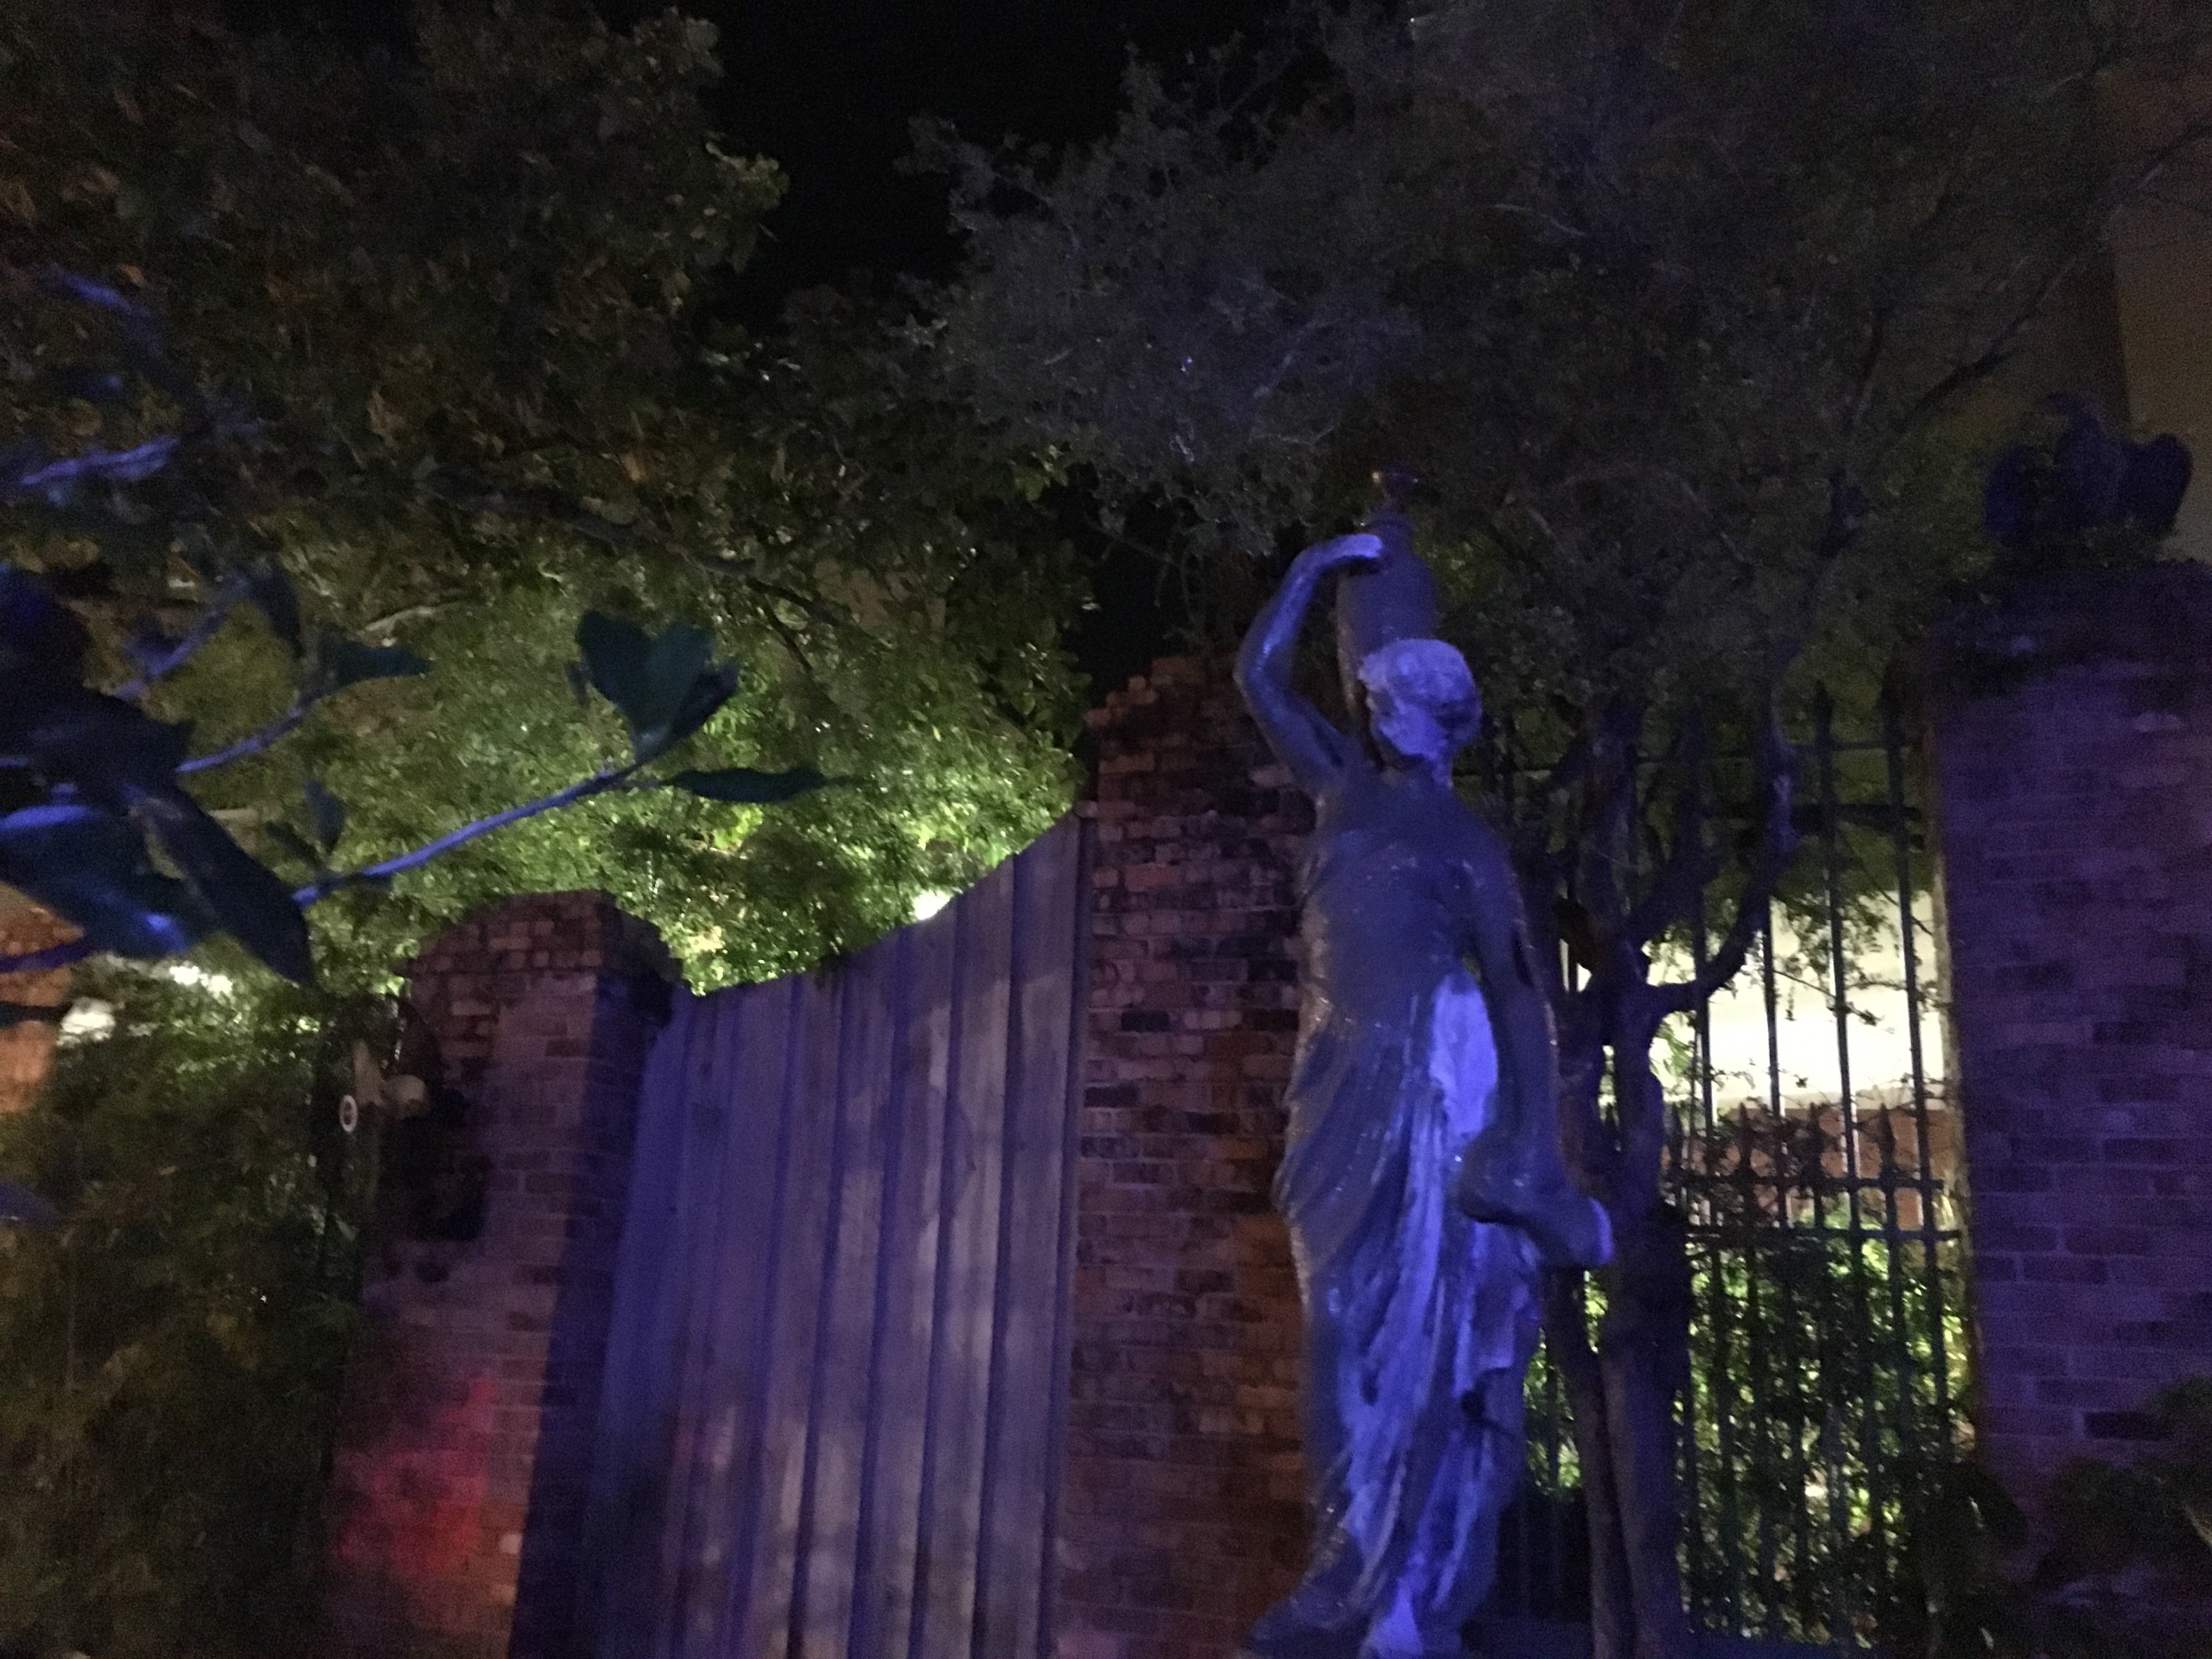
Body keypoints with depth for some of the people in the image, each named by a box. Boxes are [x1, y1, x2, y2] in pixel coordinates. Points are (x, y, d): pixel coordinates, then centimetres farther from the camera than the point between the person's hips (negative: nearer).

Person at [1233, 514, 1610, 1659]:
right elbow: (1258, 675, 19)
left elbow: (1520, 994, -4)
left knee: (1421, 1328, -6)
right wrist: (1321, 562, 21)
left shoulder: (1464, 843, 1)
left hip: (1432, 1080, -5)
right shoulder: (1346, 788, 15)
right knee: (1355, 1330, 5)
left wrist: (1540, 1161, -13)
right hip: (1352, 1081, 6)